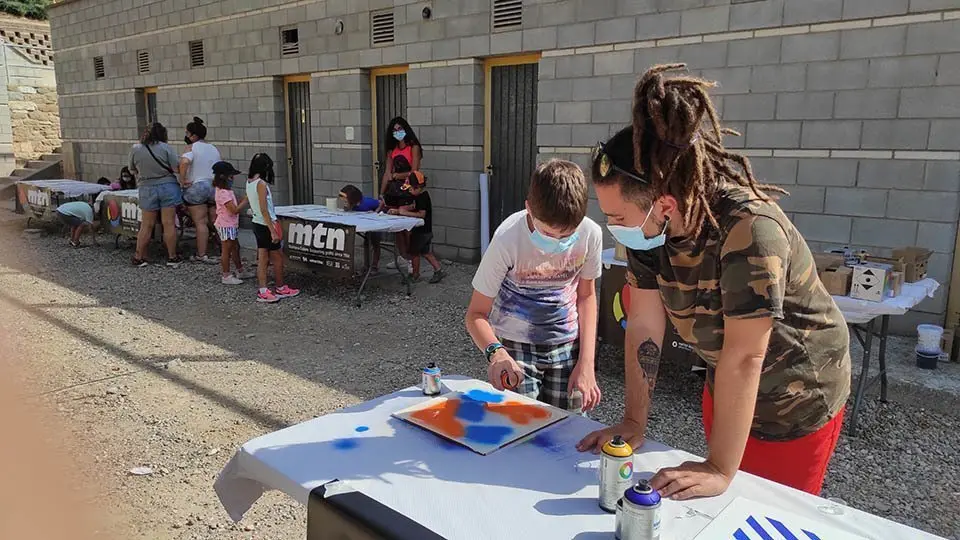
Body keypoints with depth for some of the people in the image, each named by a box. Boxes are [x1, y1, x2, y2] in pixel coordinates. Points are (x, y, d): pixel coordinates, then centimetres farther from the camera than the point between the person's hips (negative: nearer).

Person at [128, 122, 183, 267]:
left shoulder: (135, 149, 0)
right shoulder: (166, 148, -8)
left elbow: (132, 169, 12)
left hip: (147, 189, 2)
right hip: (168, 187, -2)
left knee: (146, 225, 9)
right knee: (169, 224, 2)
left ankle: (139, 257, 15)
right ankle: (172, 257, 7)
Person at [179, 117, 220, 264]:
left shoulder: (192, 147, -8)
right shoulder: (214, 149, 12)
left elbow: (184, 162, -27)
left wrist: (182, 180, -19)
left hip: (196, 187, -6)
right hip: (215, 187, 6)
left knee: (200, 223, -3)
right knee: (216, 222, 11)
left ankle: (201, 255, -1)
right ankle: (224, 251, 14)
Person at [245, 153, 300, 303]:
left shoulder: (249, 182, 5)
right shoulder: (261, 184, -19)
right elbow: (264, 210, -22)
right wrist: (273, 231, -20)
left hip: (257, 224, 8)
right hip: (266, 225, -8)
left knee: (262, 259, 10)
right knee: (278, 258, 8)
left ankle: (262, 291, 11)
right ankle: (280, 288, 20)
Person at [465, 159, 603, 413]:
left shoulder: (590, 234, -16)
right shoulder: (508, 239, -25)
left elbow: (586, 295, 1)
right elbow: (477, 313, -17)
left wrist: (586, 363, -6)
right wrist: (495, 351, -38)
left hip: (567, 345, 3)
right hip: (515, 347, -2)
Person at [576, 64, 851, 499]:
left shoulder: (750, 229, -36)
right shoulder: (649, 225, -18)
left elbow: (745, 357, -33)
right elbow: (644, 326, -12)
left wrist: (721, 470, -27)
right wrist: (634, 422, -8)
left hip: (795, 396, -5)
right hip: (723, 387, 6)